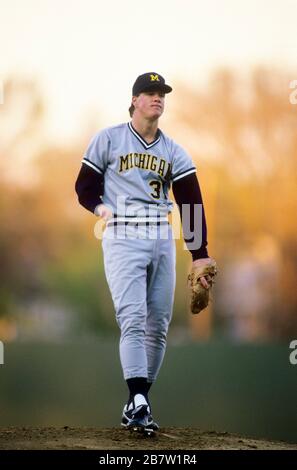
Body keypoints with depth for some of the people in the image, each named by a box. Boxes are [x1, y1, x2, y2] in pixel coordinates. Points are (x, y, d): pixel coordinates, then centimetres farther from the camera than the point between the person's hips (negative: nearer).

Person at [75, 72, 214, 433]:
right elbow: (84, 186, 9)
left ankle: (140, 403, 9)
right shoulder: (108, 139, 6)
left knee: (158, 324, 2)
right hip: (123, 237, -4)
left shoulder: (174, 152, 13)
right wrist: (101, 207, -14)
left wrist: (200, 255, -5)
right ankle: (137, 402, -21)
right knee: (132, 318, -16)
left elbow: (191, 202, 4)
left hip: (163, 238, 4)